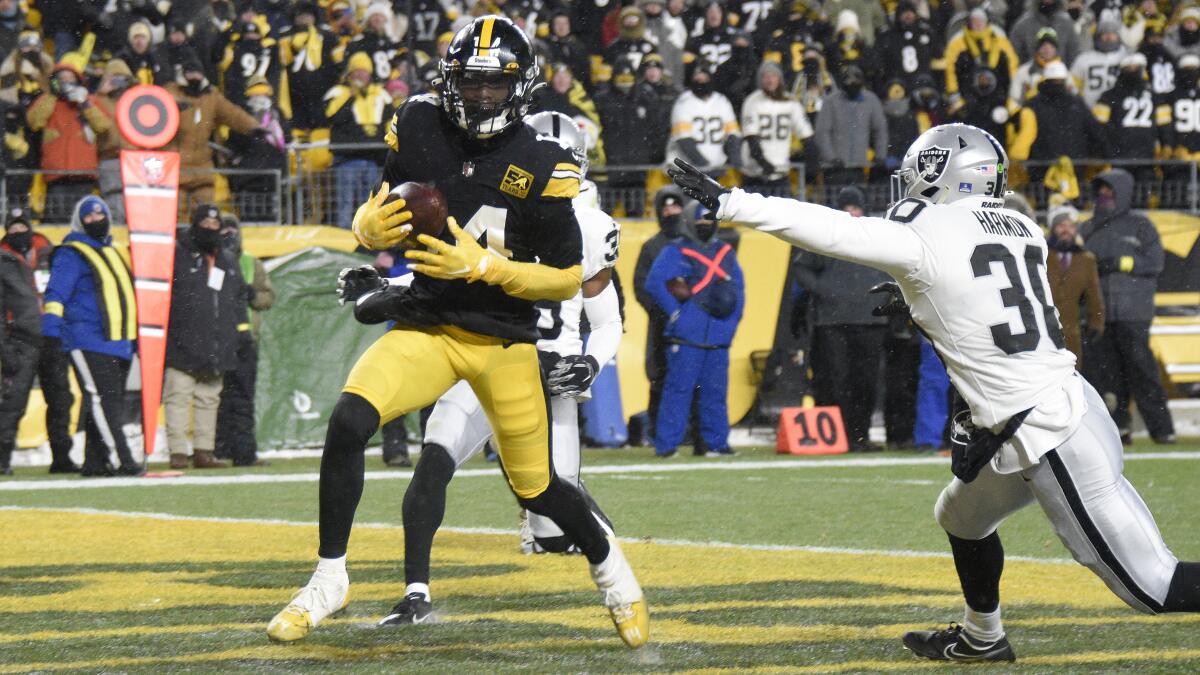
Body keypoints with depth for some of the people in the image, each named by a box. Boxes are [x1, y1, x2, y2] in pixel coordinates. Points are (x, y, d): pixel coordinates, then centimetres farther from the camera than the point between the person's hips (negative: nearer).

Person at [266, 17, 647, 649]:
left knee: (535, 489, 10)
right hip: (424, 328, 2)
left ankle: (609, 565, 42)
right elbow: (370, 221, 9)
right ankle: (328, 578, -11)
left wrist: (482, 267, -21)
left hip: (505, 342, -2)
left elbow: (568, 279, -8)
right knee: (349, 419, -24)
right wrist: (370, 228, -16)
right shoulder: (418, 128, -4)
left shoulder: (541, 164, -12)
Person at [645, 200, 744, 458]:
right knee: (679, 388, -8)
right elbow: (654, 282, -11)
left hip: (718, 336, 5)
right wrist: (674, 311, -14)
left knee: (715, 390, 7)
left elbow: (738, 287, 23)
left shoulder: (725, 252, 18)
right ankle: (666, 443, -6)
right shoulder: (675, 251, 0)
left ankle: (716, 441, 13)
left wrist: (733, 320, 12)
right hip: (686, 337, -5)